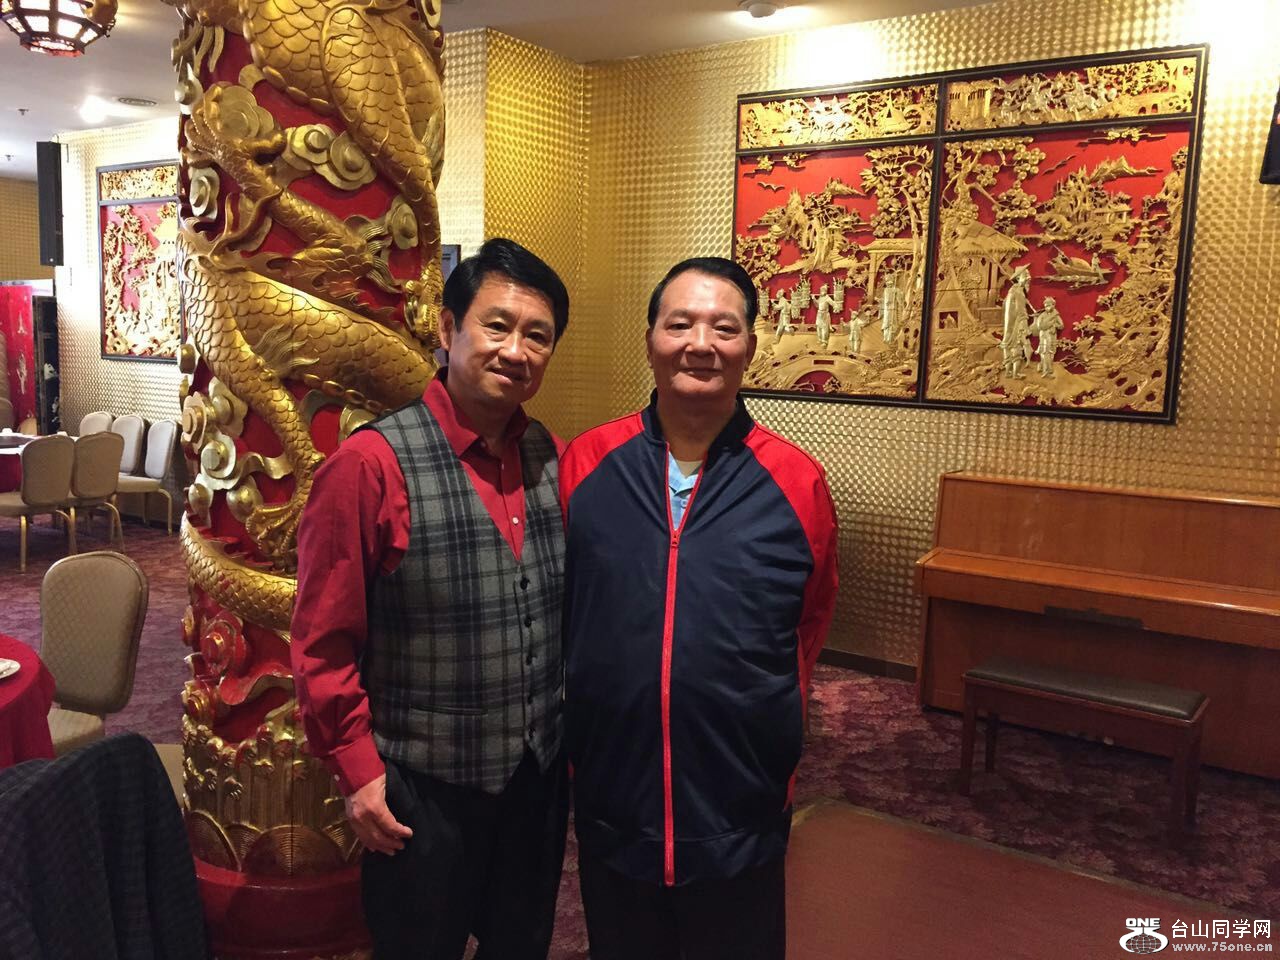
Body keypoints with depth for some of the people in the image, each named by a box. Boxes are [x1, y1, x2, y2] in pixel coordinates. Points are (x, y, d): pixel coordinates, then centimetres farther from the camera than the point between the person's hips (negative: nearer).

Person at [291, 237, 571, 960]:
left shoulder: (550, 459, -1)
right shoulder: (372, 463, -17)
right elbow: (324, 643, -13)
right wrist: (357, 768, -11)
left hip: (540, 772, 5)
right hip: (423, 789, -4)